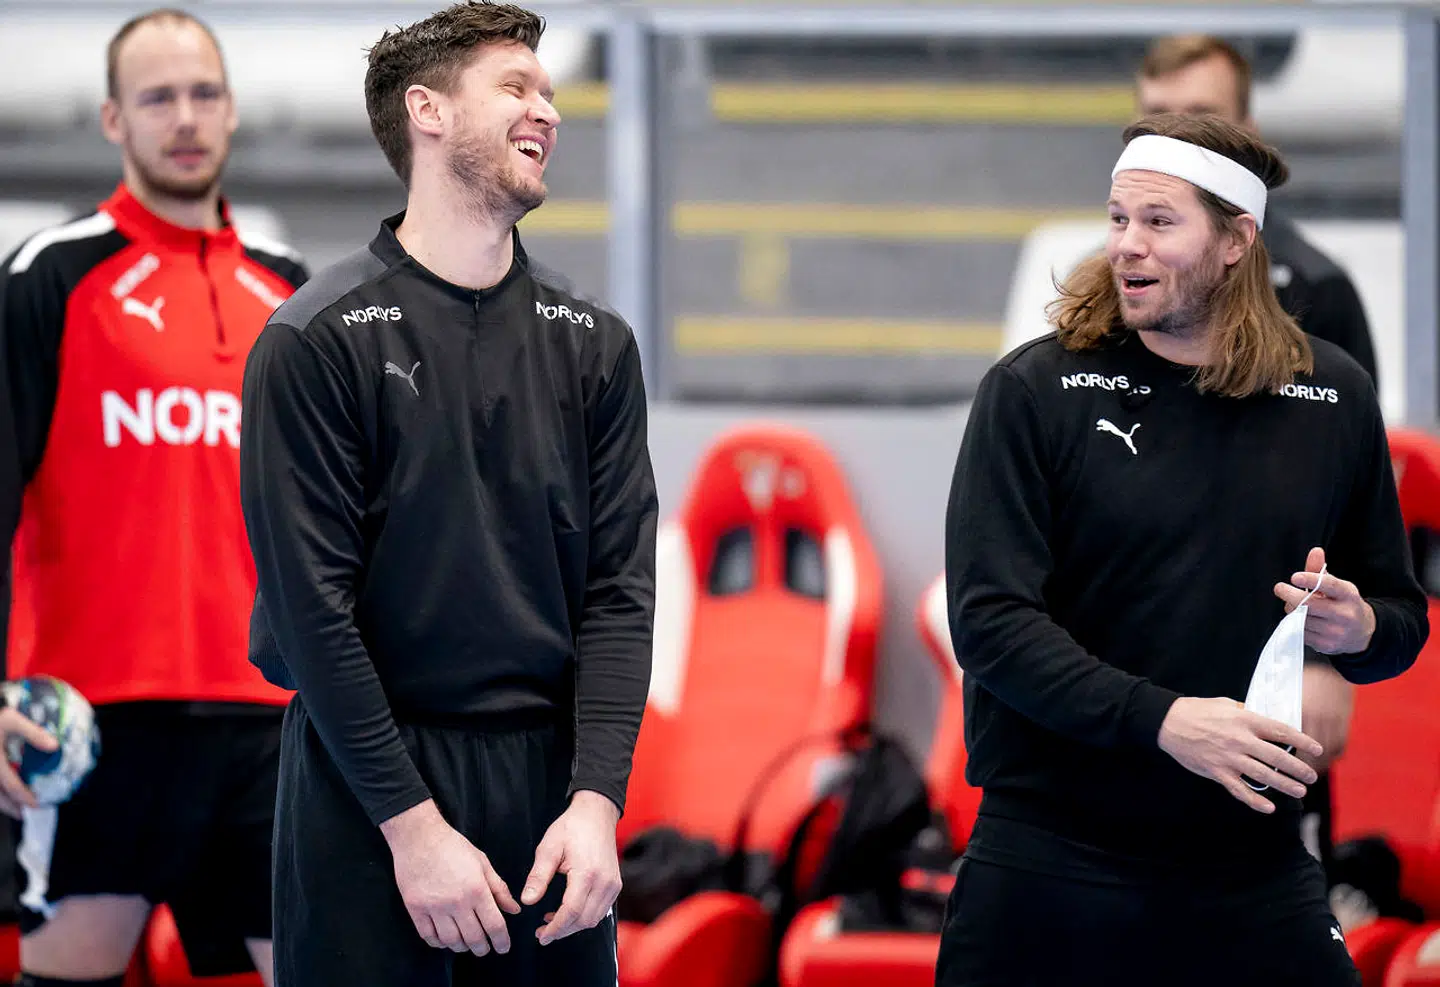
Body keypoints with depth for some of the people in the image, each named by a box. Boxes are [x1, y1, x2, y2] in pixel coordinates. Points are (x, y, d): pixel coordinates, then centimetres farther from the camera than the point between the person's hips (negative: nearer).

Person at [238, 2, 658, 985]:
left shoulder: (592, 343, 8)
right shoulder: (319, 340, -5)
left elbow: (620, 589, 3)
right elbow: (313, 604, -10)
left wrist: (596, 797, -10)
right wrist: (413, 823, -15)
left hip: (546, 770, 4)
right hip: (368, 773, -4)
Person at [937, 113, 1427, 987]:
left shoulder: (1335, 398, 7)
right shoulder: (1034, 391, -3)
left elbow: (1401, 611, 17)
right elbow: (989, 619, -11)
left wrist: (1362, 631, -8)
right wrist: (1161, 719, -23)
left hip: (1253, 870, 3)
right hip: (1054, 868, -2)